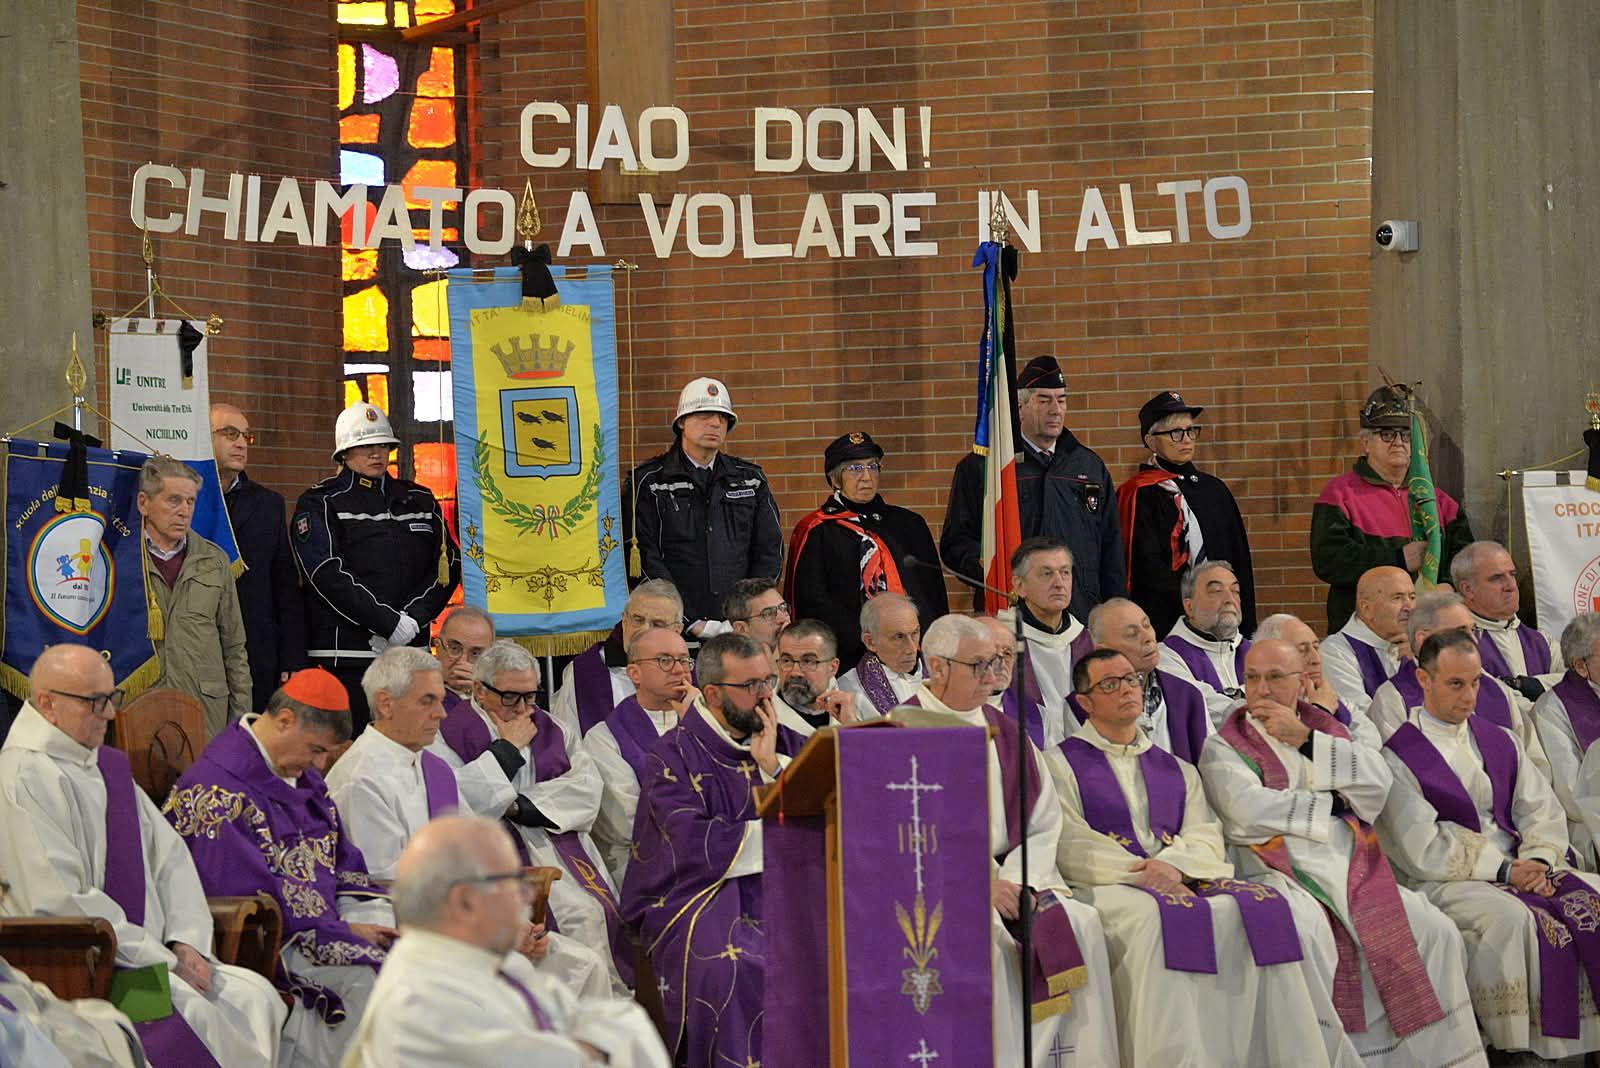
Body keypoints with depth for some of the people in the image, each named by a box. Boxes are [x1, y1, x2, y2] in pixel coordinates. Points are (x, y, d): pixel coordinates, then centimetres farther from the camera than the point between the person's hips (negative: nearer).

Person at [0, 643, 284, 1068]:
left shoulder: (108, 766, 16)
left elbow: (171, 857, 16)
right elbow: (61, 902, -18)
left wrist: (186, 942, -2)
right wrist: (162, 961, -15)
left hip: (147, 951, 8)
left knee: (255, 996, -10)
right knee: (192, 1011, -28)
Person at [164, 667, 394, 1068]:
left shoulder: (303, 777, 16)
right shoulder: (216, 789, -14)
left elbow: (342, 859, 20)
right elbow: (251, 891, -19)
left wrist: (377, 915, 0)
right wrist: (341, 929, -17)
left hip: (326, 914, 9)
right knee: (361, 977, -28)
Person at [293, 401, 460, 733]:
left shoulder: (420, 500, 17)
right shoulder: (320, 503, 2)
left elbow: (448, 565, 10)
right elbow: (327, 574, -10)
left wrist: (413, 619, -7)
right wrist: (389, 623, -16)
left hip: (411, 649, 5)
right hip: (347, 653, -4)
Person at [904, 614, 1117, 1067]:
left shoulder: (1007, 734, 16)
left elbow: (1044, 822, 11)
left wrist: (1021, 882, -8)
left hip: (1007, 876, 5)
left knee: (1080, 923, -19)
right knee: (982, 936, -33)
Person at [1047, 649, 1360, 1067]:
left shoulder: (1176, 770, 26)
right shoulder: (1061, 763, 13)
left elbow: (1206, 839, 11)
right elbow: (1071, 845, -3)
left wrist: (1172, 866, -13)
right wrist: (1143, 875, -16)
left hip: (1185, 880, 4)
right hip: (1108, 887, -4)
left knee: (1273, 911, -23)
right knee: (1158, 919, -39)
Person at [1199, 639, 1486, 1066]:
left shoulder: (1330, 730, 22)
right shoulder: (1224, 747, 11)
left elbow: (1377, 782, 3)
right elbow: (1250, 810, -8)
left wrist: (1305, 739, -2)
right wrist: (1332, 805, 1)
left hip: (1353, 872, 4)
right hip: (1279, 876, -4)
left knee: (1436, 931, -17)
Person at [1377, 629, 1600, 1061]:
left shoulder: (1498, 741, 16)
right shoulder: (1399, 756, -5)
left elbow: (1542, 810, 12)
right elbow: (1422, 850, -11)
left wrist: (1538, 862, -9)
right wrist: (1502, 870, -14)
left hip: (1517, 868, 6)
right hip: (1442, 881, -6)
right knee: (1510, 916, -34)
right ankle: (1520, 1048, -25)